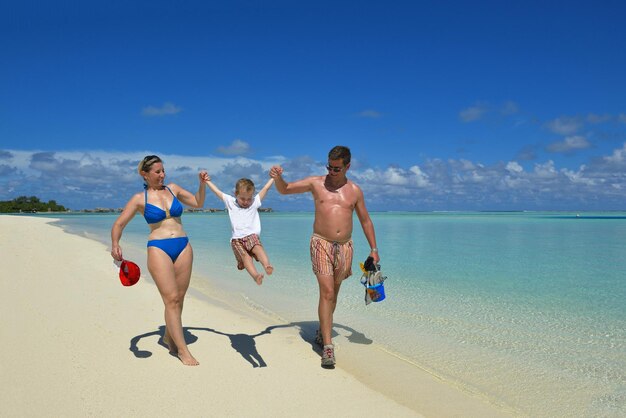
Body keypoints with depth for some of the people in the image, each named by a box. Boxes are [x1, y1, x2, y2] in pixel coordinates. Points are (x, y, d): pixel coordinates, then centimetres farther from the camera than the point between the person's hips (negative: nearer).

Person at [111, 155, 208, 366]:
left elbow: (198, 202, 17)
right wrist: (115, 245, -16)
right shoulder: (139, 198, 2)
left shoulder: (173, 189, 11)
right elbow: (119, 224, 1)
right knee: (171, 299, -9)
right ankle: (182, 350, -2)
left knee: (179, 297, 10)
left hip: (183, 246, 4)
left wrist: (202, 184, 2)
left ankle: (168, 336, 33)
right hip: (158, 249, -4)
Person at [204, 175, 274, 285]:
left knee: (258, 247, -35)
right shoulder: (230, 202, 18)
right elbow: (217, 191, 23)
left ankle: (267, 265, -59)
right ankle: (256, 275, -51)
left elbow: (266, 188, 18)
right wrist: (207, 181, 25)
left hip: (252, 236, 0)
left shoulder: (255, 202, 17)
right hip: (237, 239, 0)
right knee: (245, 256, -28)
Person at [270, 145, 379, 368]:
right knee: (326, 293, -13)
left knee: (333, 293, 14)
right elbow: (284, 189, 4)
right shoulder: (316, 183, 2)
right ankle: (328, 346, -10)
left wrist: (373, 248, 10)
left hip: (345, 247, 3)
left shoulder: (355, 190, 7)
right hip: (322, 243, -3)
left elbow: (365, 221, 14)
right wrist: (278, 177, -19)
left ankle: (323, 331, 36)